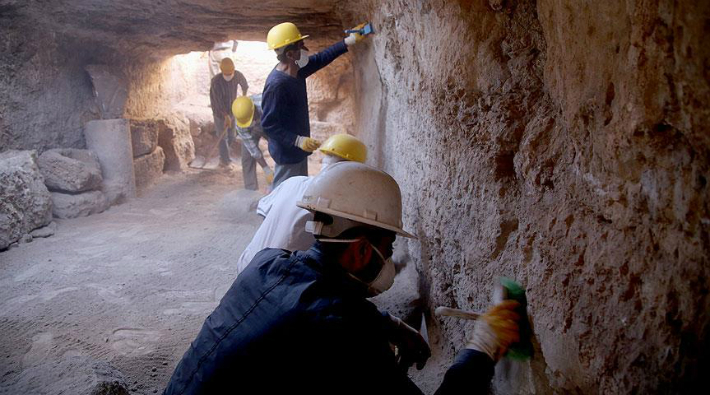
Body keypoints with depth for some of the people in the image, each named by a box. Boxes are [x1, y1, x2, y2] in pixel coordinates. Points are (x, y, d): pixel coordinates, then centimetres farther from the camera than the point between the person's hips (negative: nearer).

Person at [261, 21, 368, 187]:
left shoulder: (296, 71, 0)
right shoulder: (276, 85, -27)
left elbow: (321, 58, 14)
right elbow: (268, 125, -26)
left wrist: (350, 40, 14)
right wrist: (298, 140, -32)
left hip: (298, 150, 9)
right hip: (287, 152, -9)